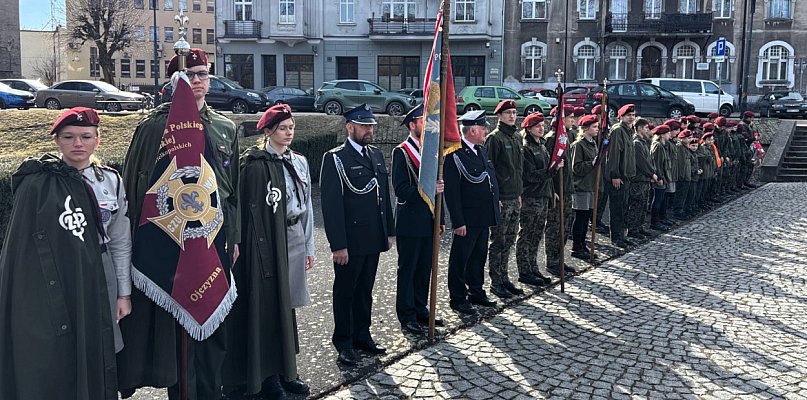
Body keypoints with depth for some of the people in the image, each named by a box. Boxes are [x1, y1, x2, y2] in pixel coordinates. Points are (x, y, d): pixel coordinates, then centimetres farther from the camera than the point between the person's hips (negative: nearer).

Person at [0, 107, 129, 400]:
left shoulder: (111, 181, 5)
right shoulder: (38, 184, -5)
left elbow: (121, 242, 8)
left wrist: (124, 293, 7)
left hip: (99, 283, 3)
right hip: (55, 285, -3)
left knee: (97, 359, 8)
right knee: (58, 362, 2)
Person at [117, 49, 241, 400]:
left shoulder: (225, 128, 10)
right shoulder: (154, 127, -3)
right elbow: (134, 186, -4)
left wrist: (233, 237, 11)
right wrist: (137, 243, -8)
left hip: (214, 236, 4)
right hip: (168, 239, -4)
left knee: (213, 317, 12)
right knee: (176, 318, 3)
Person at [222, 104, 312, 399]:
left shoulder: (299, 162, 11)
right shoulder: (256, 164, -10)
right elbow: (252, 210, -13)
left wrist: (309, 247, 13)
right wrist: (263, 248, -18)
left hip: (295, 239, 6)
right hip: (267, 241, -6)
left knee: (287, 305, 12)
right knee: (268, 305, 2)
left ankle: (286, 369, 24)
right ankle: (266, 374, 15)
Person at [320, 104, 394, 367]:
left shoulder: (377, 155, 11)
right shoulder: (335, 158, -11)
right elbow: (331, 205, -15)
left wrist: (390, 231, 12)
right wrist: (338, 245, -18)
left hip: (374, 239, 6)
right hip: (350, 241, -6)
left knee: (365, 291, 17)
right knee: (345, 293, 8)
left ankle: (362, 336, 31)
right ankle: (343, 343, 21)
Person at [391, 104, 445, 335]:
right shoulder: (402, 152, -10)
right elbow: (401, 190, -17)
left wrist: (440, 219, 16)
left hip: (429, 222, 7)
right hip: (410, 223, -7)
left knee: (424, 269, 15)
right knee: (407, 270, 3)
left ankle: (421, 310, 27)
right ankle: (407, 317, 12)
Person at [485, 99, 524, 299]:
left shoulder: (516, 137, 14)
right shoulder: (494, 138, -10)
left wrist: (519, 193, 19)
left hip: (514, 198, 8)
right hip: (500, 199, -8)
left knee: (508, 241, 13)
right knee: (498, 242, 0)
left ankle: (504, 279, 23)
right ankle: (496, 282, 9)